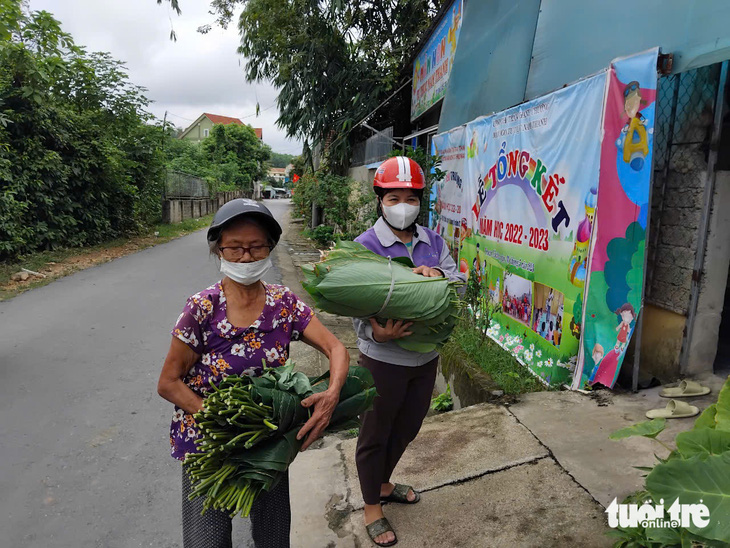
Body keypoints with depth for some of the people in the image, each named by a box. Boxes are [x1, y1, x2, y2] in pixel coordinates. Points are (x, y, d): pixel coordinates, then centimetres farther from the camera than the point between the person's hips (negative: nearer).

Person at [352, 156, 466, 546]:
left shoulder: (433, 242, 2)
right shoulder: (365, 245, -14)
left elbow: (459, 282, -2)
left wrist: (439, 274, -23)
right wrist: (375, 333, -35)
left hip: (426, 356, 6)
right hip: (384, 359, -6)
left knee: (407, 428, 25)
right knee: (375, 435, 13)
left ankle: (382, 484, 52)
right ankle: (371, 507, 38)